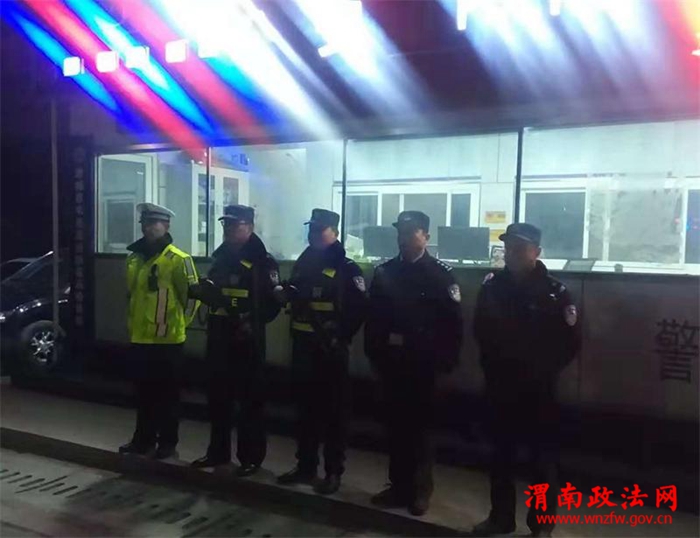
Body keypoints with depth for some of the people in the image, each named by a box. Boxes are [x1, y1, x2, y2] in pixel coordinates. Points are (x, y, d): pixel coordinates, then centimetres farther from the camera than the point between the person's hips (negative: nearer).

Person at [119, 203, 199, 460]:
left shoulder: (178, 259, -12)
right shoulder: (134, 257, 9)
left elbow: (192, 296, -8)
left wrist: (178, 323, -2)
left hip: (167, 339, -6)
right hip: (139, 338, 7)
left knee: (167, 394, 5)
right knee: (144, 393, 16)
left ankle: (168, 443, 16)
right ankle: (143, 439, 28)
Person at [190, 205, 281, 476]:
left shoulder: (263, 261, -6)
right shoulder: (221, 258, 14)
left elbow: (273, 302, -11)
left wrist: (253, 323, -22)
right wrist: (199, 289, 2)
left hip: (247, 341, -7)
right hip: (218, 338, 7)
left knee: (250, 399, 2)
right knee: (217, 396, 14)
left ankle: (251, 457, 13)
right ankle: (218, 452, 28)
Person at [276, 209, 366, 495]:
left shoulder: (347, 268, -7)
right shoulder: (303, 263, 13)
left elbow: (358, 310, -14)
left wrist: (341, 337, -22)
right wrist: (284, 293, 2)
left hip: (330, 349, -6)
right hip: (302, 346, 6)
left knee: (333, 410, 3)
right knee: (305, 407, 13)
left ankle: (333, 471, 13)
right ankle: (305, 466, 25)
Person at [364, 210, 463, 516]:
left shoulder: (441, 274, -3)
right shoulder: (384, 272, 7)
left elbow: (453, 322, -7)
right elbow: (373, 316, 6)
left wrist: (447, 359, -11)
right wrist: (373, 352, 0)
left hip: (423, 362, -3)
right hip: (390, 361, 3)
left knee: (418, 426, 6)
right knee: (395, 424, 10)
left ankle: (420, 490, 21)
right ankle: (399, 486, 24)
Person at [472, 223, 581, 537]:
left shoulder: (554, 291, -8)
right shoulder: (492, 285, 1)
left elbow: (570, 341, -6)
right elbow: (481, 330, 11)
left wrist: (544, 369, -6)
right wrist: (491, 362, 3)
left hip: (538, 387, -3)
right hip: (500, 384, 3)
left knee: (543, 456, 7)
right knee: (501, 452, 13)